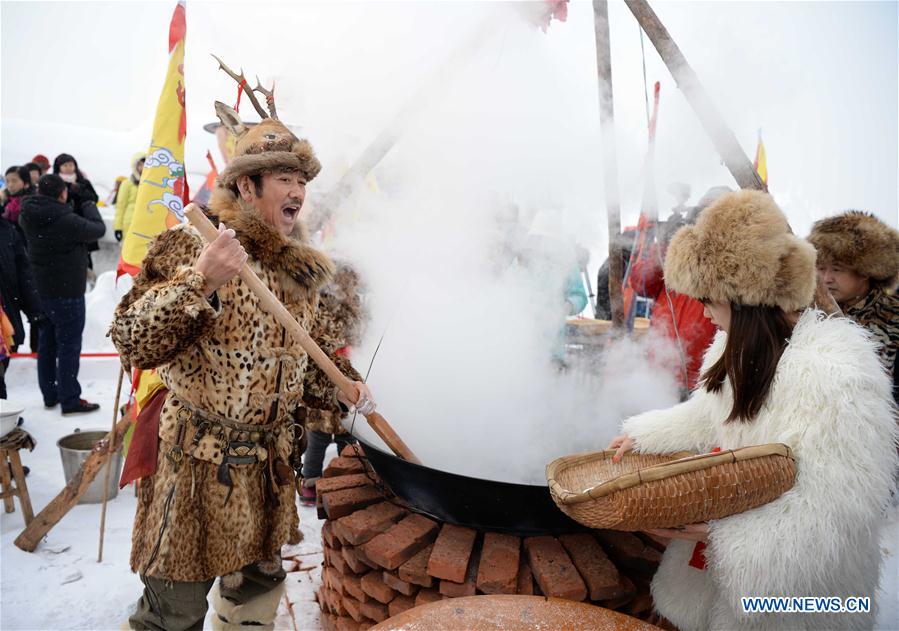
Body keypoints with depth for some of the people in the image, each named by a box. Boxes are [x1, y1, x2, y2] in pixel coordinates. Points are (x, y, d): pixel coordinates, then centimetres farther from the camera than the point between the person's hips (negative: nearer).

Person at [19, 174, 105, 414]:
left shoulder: (28, 217, -2)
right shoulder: (68, 221, -24)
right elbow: (99, 229, -9)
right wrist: (88, 206, 7)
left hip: (39, 289, 8)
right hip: (67, 293, -8)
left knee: (47, 343, 17)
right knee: (69, 345, 1)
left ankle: (50, 395, 29)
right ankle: (70, 401, 8)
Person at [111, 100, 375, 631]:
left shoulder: (303, 268, 6)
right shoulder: (193, 248, -14)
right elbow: (133, 343, -22)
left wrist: (345, 382, 4)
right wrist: (199, 281, -34)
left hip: (271, 463, 6)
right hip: (198, 462, -6)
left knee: (259, 582, 23)